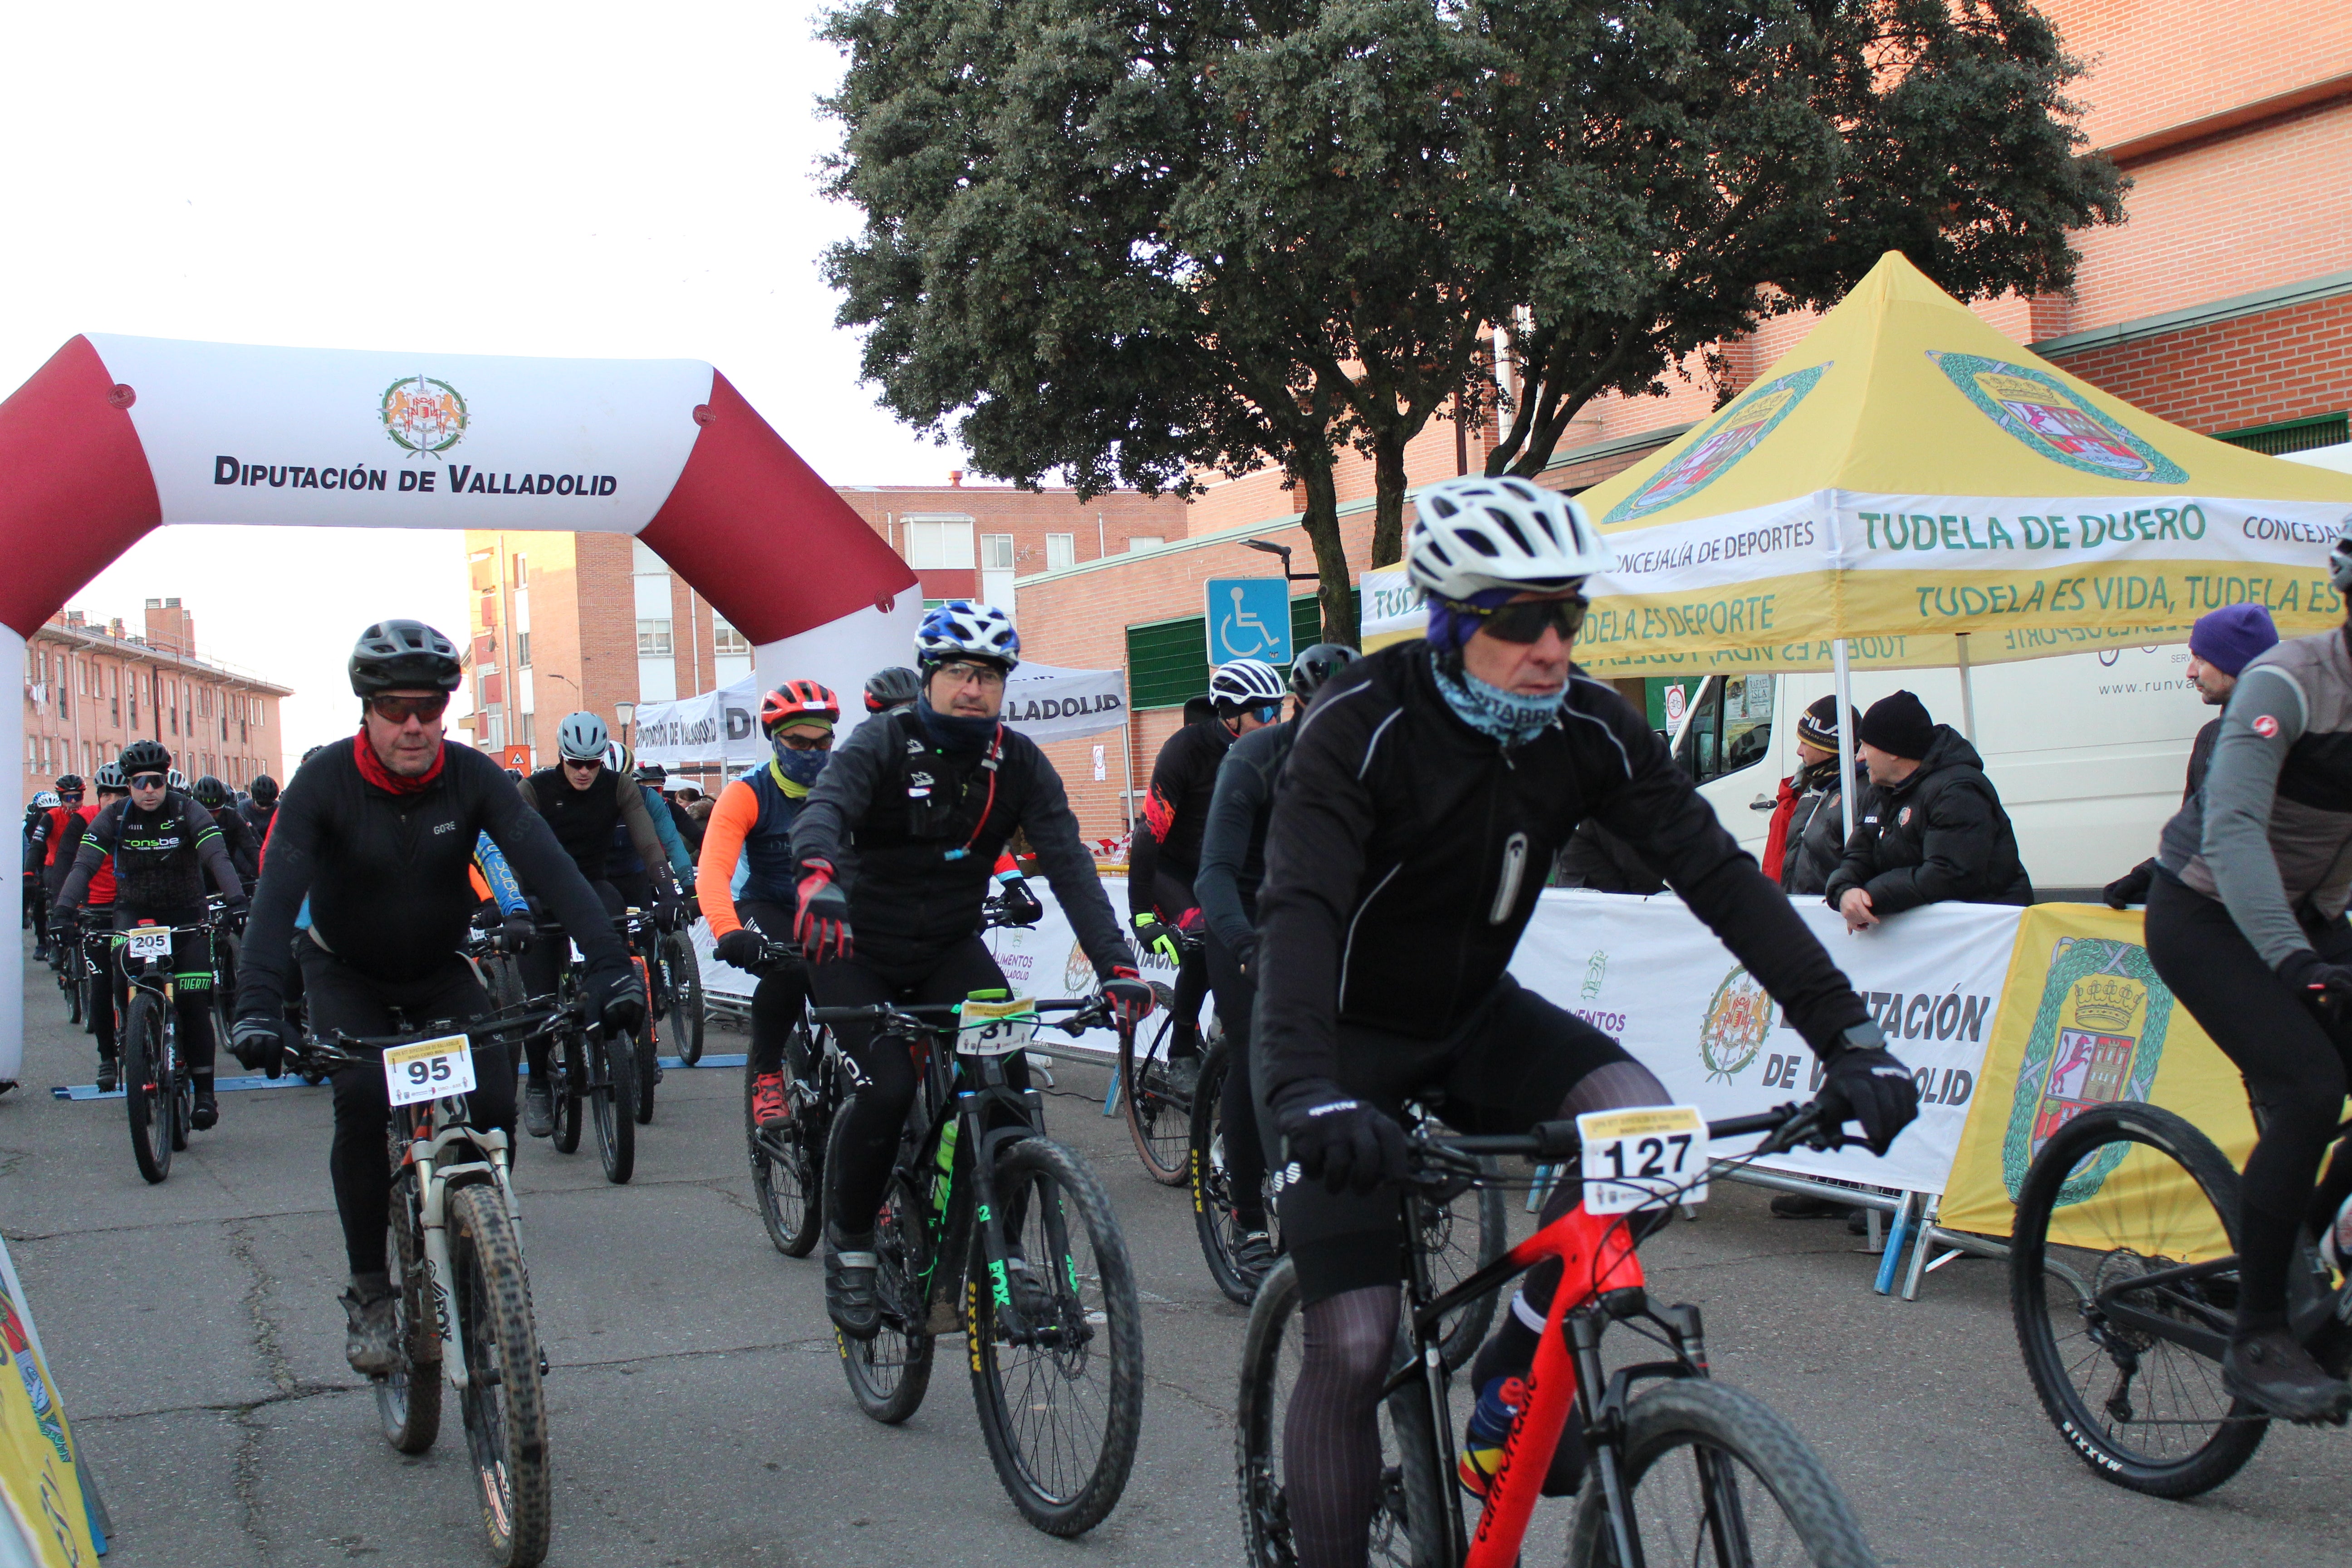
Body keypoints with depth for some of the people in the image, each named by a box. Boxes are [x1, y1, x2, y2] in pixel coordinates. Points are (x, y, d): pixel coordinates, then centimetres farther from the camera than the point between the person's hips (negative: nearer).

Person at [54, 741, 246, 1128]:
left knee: (194, 999, -10)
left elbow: (217, 857, -24)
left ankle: (204, 1092, -4)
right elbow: (84, 865, -17)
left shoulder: (188, 812, -11)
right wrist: (63, 911, -33)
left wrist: (235, 900, -41)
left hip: (185, 914, -1)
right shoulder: (114, 817, -7)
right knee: (126, 986, -22)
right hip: (134, 911, 2)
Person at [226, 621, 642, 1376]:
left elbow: (548, 865, -28)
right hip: (348, 974, -2)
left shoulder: (471, 776, -18)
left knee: (494, 1099, -19)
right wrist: (257, 1006, -48)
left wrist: (610, 965, -42)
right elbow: (278, 891, -32)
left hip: (441, 971, 2)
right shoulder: (326, 780, -22)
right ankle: (368, 1292, -8)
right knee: (364, 1102, -25)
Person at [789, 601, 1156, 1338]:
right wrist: (819, 875, -58)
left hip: (949, 950, 3)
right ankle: (848, 1243, 1)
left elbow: (1067, 860, -15)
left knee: (1009, 1081, -17)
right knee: (888, 1089, -23)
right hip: (857, 951, -3)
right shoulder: (885, 742, -16)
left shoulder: (1018, 762, -7)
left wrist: (1115, 963, -28)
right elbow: (825, 806, -34)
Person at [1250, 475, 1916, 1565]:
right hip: (1344, 1034, -5)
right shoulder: (1362, 726, -25)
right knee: (1354, 1346, -14)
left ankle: (1514, 1372, 0)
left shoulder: (1589, 730, -10)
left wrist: (1845, 1034, -26)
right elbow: (1299, 906, -37)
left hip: (1471, 1015, 5)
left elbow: (1716, 871, -15)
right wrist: (1306, 1088, -53)